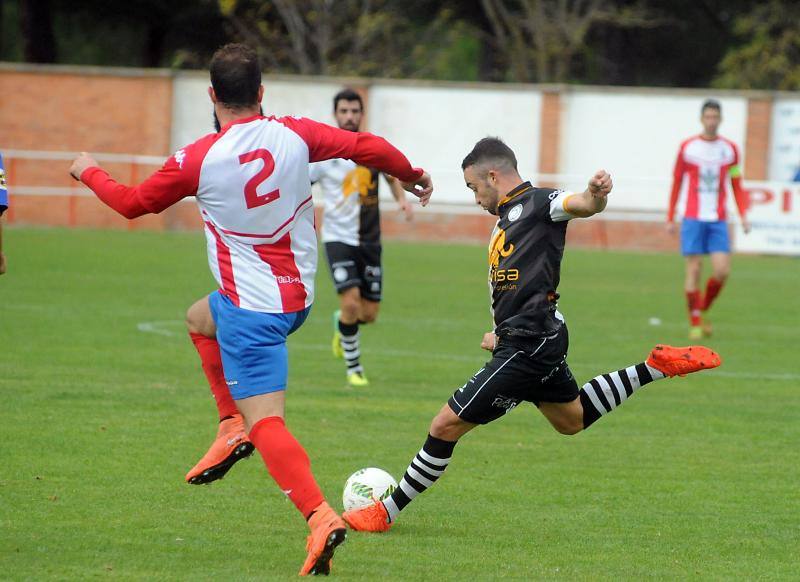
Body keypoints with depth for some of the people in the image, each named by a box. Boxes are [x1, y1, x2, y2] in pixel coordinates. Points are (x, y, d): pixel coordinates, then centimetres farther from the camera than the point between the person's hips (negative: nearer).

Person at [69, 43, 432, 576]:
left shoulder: (196, 161, -14)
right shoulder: (294, 135, -6)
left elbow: (132, 202, 1)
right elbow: (368, 148, -3)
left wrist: (89, 171, 21)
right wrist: (411, 175, 18)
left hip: (252, 307, -6)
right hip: (299, 296, 6)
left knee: (266, 422, -10)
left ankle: (320, 516, -27)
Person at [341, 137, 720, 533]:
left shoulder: (536, 203, -9)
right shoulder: (507, 218, 20)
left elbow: (580, 205, -28)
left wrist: (595, 194, -51)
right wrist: (503, 333, 19)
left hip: (529, 348, -11)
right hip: (539, 342, 11)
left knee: (446, 425, -7)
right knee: (573, 420, 30)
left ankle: (385, 512, 2)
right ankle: (657, 367, 27)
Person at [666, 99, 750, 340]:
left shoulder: (730, 149, 7)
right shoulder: (687, 147, 2)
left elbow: (737, 185, 12)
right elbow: (676, 183, 7)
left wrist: (743, 215, 0)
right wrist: (670, 219, 5)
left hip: (718, 220, 2)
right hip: (693, 219, -2)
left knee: (722, 270, -8)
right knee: (694, 269, -6)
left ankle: (703, 311, 15)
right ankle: (695, 323, 4)